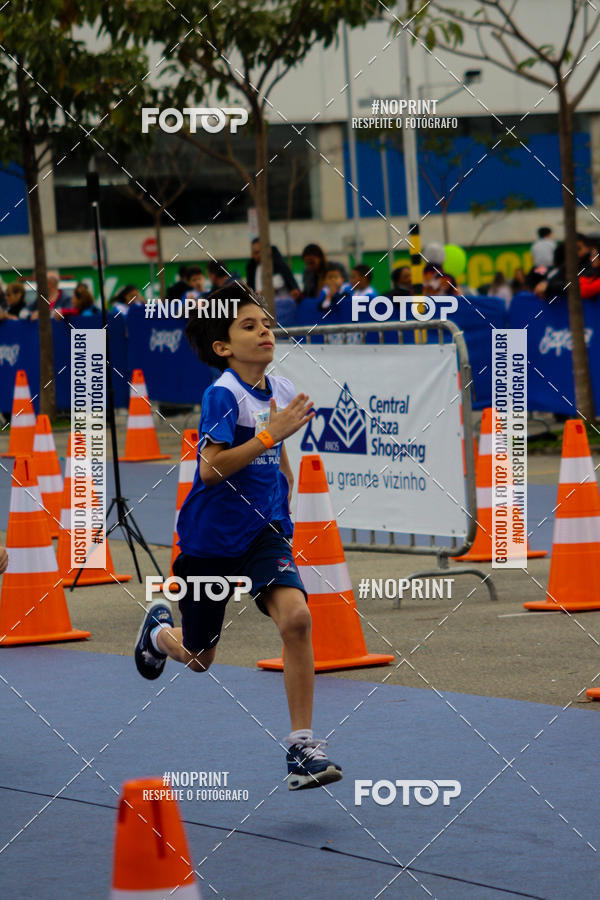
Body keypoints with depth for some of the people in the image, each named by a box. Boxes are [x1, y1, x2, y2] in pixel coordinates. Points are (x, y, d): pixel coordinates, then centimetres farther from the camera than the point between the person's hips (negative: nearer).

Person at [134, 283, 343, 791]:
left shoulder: (282, 391, 4)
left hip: (264, 532, 4)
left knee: (295, 617, -24)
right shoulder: (223, 395, -16)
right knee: (198, 658, 11)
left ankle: (303, 750, -19)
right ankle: (160, 628, 50)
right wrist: (270, 434, -30)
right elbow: (210, 469, -26)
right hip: (211, 537, -4)